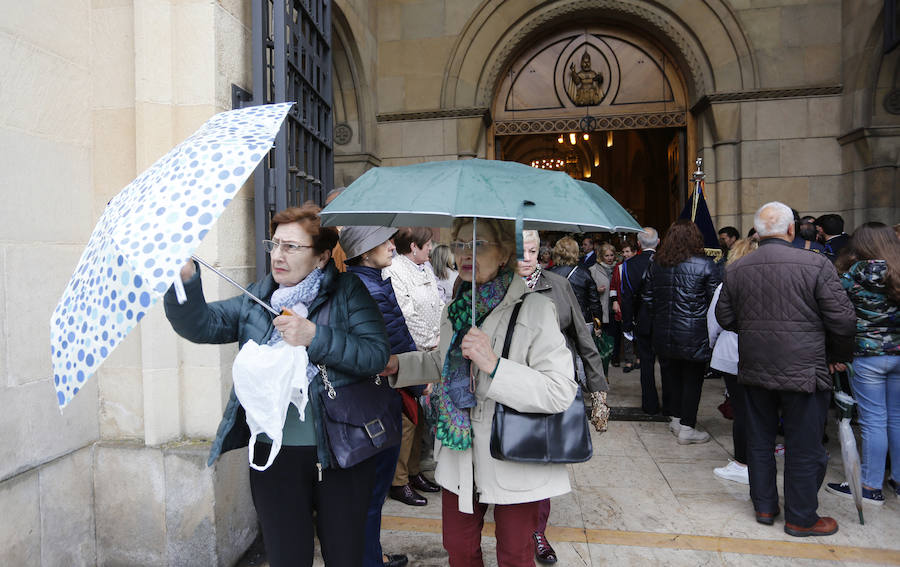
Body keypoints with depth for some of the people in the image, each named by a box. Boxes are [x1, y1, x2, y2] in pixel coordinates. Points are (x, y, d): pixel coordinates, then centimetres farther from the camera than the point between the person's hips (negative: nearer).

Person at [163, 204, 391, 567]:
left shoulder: (348, 292, -4)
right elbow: (200, 324, -6)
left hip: (341, 452, -2)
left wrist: (315, 336, -24)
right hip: (273, 453, 3)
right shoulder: (256, 299, 7)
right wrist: (184, 278, -23)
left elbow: (377, 354, -15)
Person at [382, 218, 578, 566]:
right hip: (459, 459, 6)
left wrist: (494, 366, -32)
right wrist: (398, 365, 8)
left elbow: (562, 391, -23)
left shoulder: (534, 309, -17)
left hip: (513, 463, -5)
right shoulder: (455, 311, 5)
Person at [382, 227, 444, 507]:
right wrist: (427, 342, -14)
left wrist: (439, 340, 12)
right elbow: (403, 315, -19)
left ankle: (413, 471, 30)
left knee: (420, 417, 16)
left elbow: (438, 306, 23)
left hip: (426, 355, 9)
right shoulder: (394, 271, -13)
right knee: (406, 419, -4)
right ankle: (398, 481, 9)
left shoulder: (425, 269, 16)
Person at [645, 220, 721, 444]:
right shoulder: (705, 265, -11)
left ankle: (676, 418, 28)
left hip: (663, 333, 4)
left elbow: (648, 297, 7)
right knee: (692, 379, 6)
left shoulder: (656, 264, 1)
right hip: (694, 336, -4)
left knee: (671, 374, 16)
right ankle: (686, 427, 10)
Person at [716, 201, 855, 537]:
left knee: (759, 441, 17)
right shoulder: (816, 264, -13)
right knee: (804, 448, 10)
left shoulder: (736, 270, -1)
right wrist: (838, 356, 6)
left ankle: (764, 506, 30)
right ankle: (801, 518, 23)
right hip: (803, 371, -4)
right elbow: (842, 319, -10)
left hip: (754, 369, 4)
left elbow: (725, 318, 6)